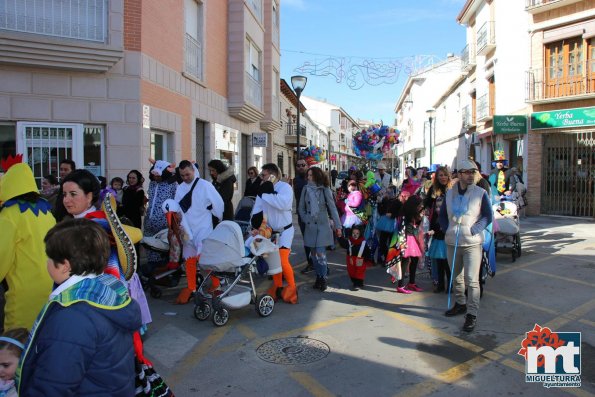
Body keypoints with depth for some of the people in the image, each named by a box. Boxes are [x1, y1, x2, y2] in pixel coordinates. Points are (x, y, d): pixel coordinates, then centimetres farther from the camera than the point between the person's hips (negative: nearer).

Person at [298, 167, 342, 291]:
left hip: (323, 226, -3)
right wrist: (306, 220, -4)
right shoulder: (306, 189, 2)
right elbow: (301, 208, 9)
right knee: (314, 254, 7)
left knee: (320, 254, -8)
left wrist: (338, 226, -7)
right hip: (310, 227, 3)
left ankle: (323, 279, 7)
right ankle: (318, 277, 21)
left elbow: (332, 208, -5)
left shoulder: (325, 189, -5)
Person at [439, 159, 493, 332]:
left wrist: (474, 230, -13)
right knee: (456, 277, 18)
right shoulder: (450, 193, 6)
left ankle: (472, 314, 1)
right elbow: (442, 215, 16)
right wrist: (447, 229, 1)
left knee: (471, 280, -8)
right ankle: (460, 304, 37)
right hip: (452, 242, 4)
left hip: (472, 243, -4)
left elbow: (488, 216, -1)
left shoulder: (480, 193, -4)